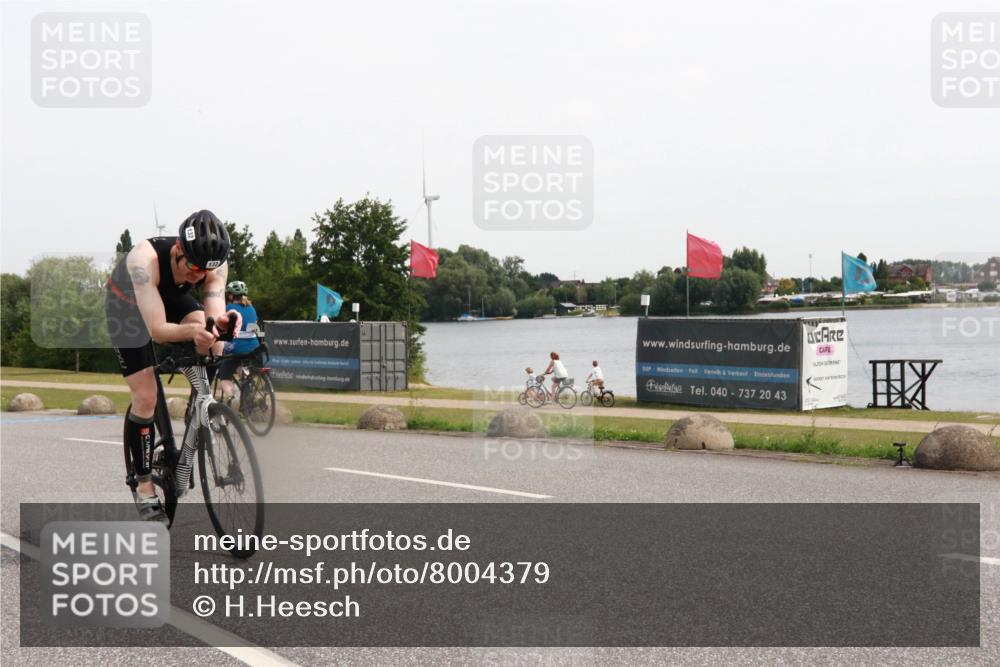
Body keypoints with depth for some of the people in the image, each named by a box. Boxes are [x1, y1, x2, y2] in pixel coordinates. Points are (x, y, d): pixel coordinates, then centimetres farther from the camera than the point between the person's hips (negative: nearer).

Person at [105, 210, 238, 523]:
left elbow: (213, 313, -36)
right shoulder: (145, 259, -43)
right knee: (145, 397, -13)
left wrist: (219, 324, -60)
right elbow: (158, 329, -45)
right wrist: (193, 330, -64)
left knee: (214, 350, -28)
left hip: (172, 298, 4)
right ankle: (144, 488, 0)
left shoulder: (214, 263, -30)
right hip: (128, 305, -4)